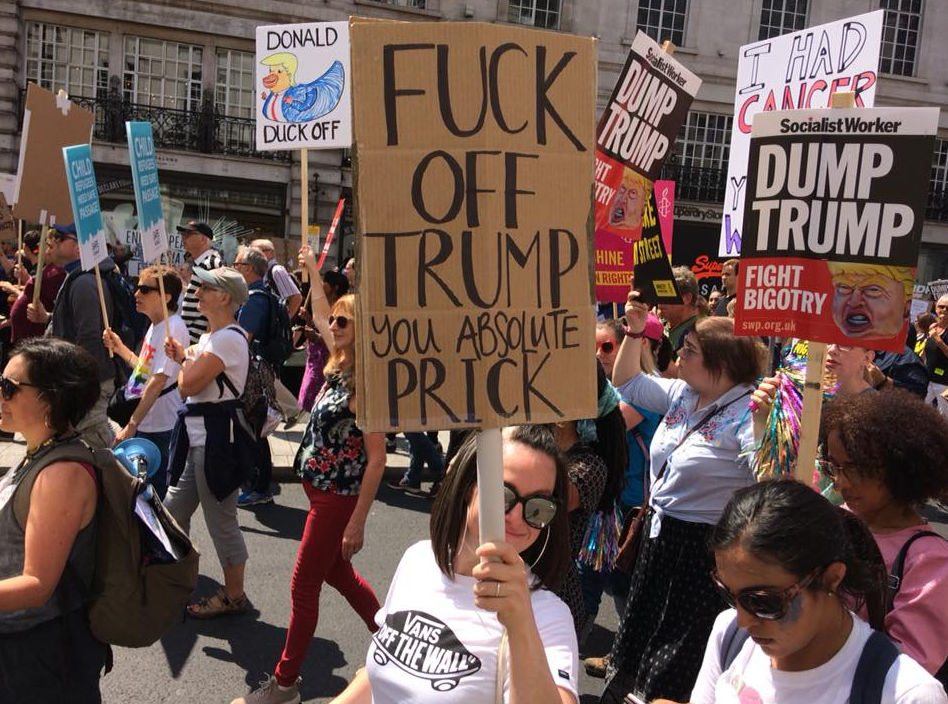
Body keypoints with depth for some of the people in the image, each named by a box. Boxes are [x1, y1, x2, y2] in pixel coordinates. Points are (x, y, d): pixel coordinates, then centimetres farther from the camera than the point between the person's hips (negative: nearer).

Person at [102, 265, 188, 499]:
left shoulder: (172, 328, -19)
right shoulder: (156, 325, 10)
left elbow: (158, 381, -24)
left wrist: (132, 425, -23)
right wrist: (120, 348, 9)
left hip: (159, 427, -9)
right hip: (145, 422, 9)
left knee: (156, 490, 2)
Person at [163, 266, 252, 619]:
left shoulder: (229, 339, -18)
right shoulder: (209, 336, 15)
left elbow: (187, 386, -22)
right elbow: (188, 385, 16)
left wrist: (185, 357, -3)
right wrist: (184, 355, 0)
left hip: (217, 437, -10)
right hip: (197, 435, 10)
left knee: (220, 519, 2)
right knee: (172, 511, 16)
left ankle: (233, 595, 19)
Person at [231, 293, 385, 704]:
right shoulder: (338, 370, 1)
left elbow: (377, 457, -23)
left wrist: (357, 521, -22)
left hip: (339, 497, -10)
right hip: (320, 489, 10)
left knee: (304, 586, 3)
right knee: (338, 574, 23)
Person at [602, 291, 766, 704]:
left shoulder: (746, 414, -21)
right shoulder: (681, 393, 4)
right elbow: (628, 383, 16)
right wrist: (635, 331, 5)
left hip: (703, 547, -8)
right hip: (659, 533, 8)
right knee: (641, 622, 24)